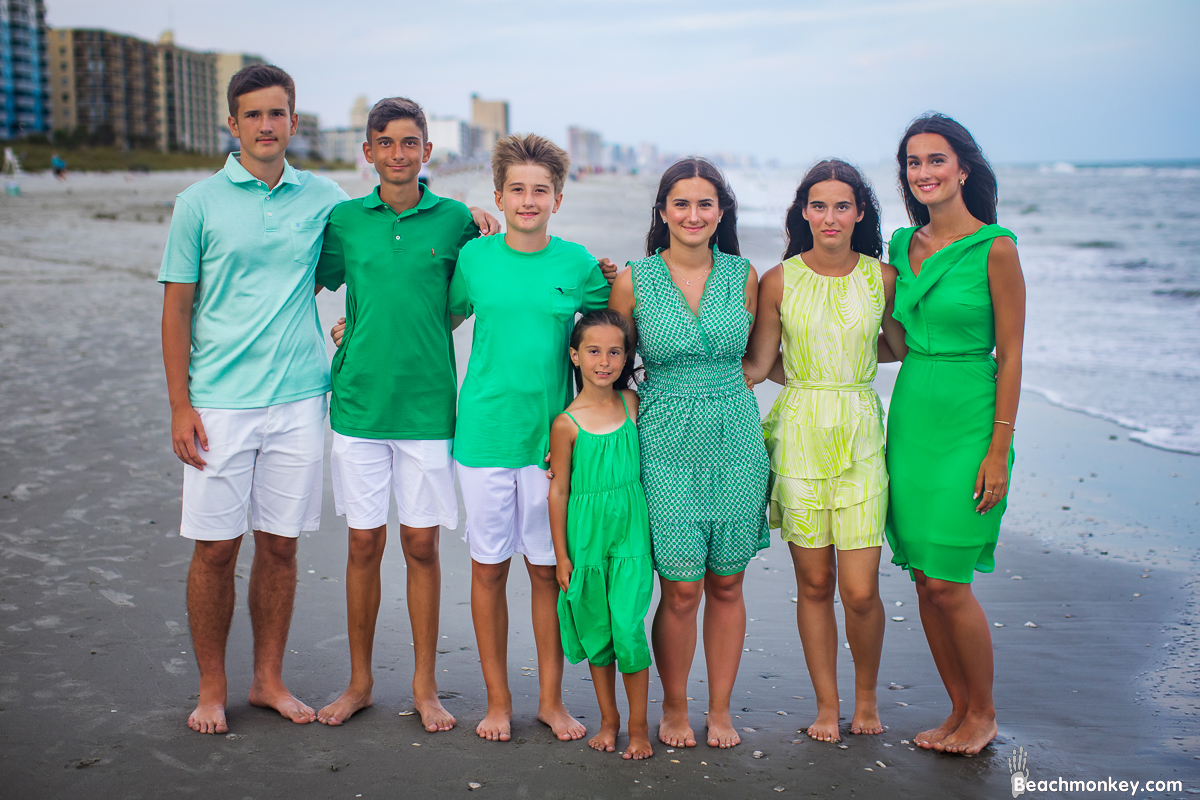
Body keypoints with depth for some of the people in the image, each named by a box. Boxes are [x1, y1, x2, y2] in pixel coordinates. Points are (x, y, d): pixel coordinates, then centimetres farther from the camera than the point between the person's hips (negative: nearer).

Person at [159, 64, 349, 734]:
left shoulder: (324, 198, 6)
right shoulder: (200, 203, 0)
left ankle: (269, 679, 24)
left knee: (280, 546, 9)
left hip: (299, 400, 2)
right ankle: (212, 688, 19)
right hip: (220, 402, -2)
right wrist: (180, 406, -5)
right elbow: (177, 309, 1)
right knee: (216, 548, 3)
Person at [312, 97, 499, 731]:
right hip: (358, 402, 1)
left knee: (421, 545, 5)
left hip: (428, 406, -1)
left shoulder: (456, 220, 1)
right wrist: (361, 330, 2)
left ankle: (425, 685, 19)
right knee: (364, 544, 8)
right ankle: (360, 680, 23)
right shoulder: (344, 219, 4)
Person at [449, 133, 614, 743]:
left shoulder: (579, 264, 0)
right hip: (483, 434, 0)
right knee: (488, 567, 7)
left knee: (548, 569, 7)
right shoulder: (473, 257, 1)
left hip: (551, 438, 0)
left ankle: (551, 698, 22)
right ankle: (498, 699, 22)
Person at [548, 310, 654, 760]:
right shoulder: (567, 423, -9)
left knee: (628, 627, -5)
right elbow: (559, 490, -3)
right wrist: (561, 554, -2)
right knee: (596, 630, 11)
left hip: (630, 530, 1)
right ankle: (608, 719, 27)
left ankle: (638, 726, 10)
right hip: (586, 534, -1)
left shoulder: (632, 403, -1)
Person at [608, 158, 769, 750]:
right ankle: (674, 707, 21)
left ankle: (720, 709, 25)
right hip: (668, 448, -2)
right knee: (681, 590, -1)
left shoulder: (742, 275, 3)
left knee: (726, 585, 9)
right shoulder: (633, 281, -2)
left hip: (736, 441, 2)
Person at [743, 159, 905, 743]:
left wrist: (849, 354, 10)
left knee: (860, 590, -3)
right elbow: (756, 365, 5)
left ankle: (866, 696, 24)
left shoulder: (881, 277, 3)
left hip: (860, 436, 0)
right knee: (813, 585, 6)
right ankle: (826, 705, 24)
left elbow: (897, 345, 19)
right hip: (799, 434, 0)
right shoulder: (779, 280, -1)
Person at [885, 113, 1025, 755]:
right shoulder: (903, 245, 9)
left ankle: (983, 713, 17)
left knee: (947, 581, -5)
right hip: (909, 413, 6)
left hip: (967, 419, -6)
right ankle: (959, 709, 25)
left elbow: (1011, 356, -9)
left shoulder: (994, 247, -9)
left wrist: (999, 450, -12)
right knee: (923, 579, 8)